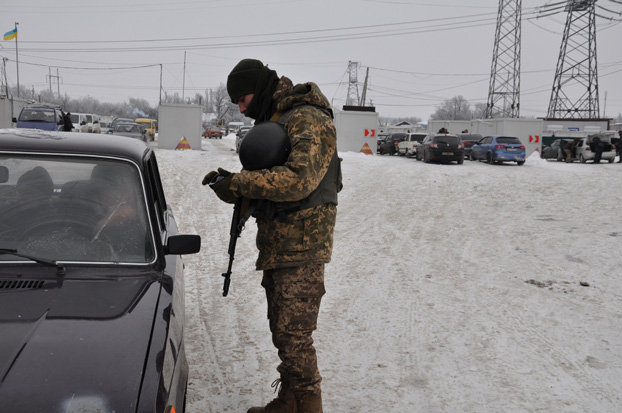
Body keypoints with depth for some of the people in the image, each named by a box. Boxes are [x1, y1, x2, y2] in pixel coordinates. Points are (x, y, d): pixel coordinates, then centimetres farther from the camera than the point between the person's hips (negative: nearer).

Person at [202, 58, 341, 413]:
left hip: (301, 245, -10)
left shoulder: (307, 121, -14)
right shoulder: (273, 121, 17)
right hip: (277, 244, 10)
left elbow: (298, 179, -28)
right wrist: (233, 181, 2)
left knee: (293, 333, -7)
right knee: (282, 330, 17)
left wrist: (239, 184, -22)